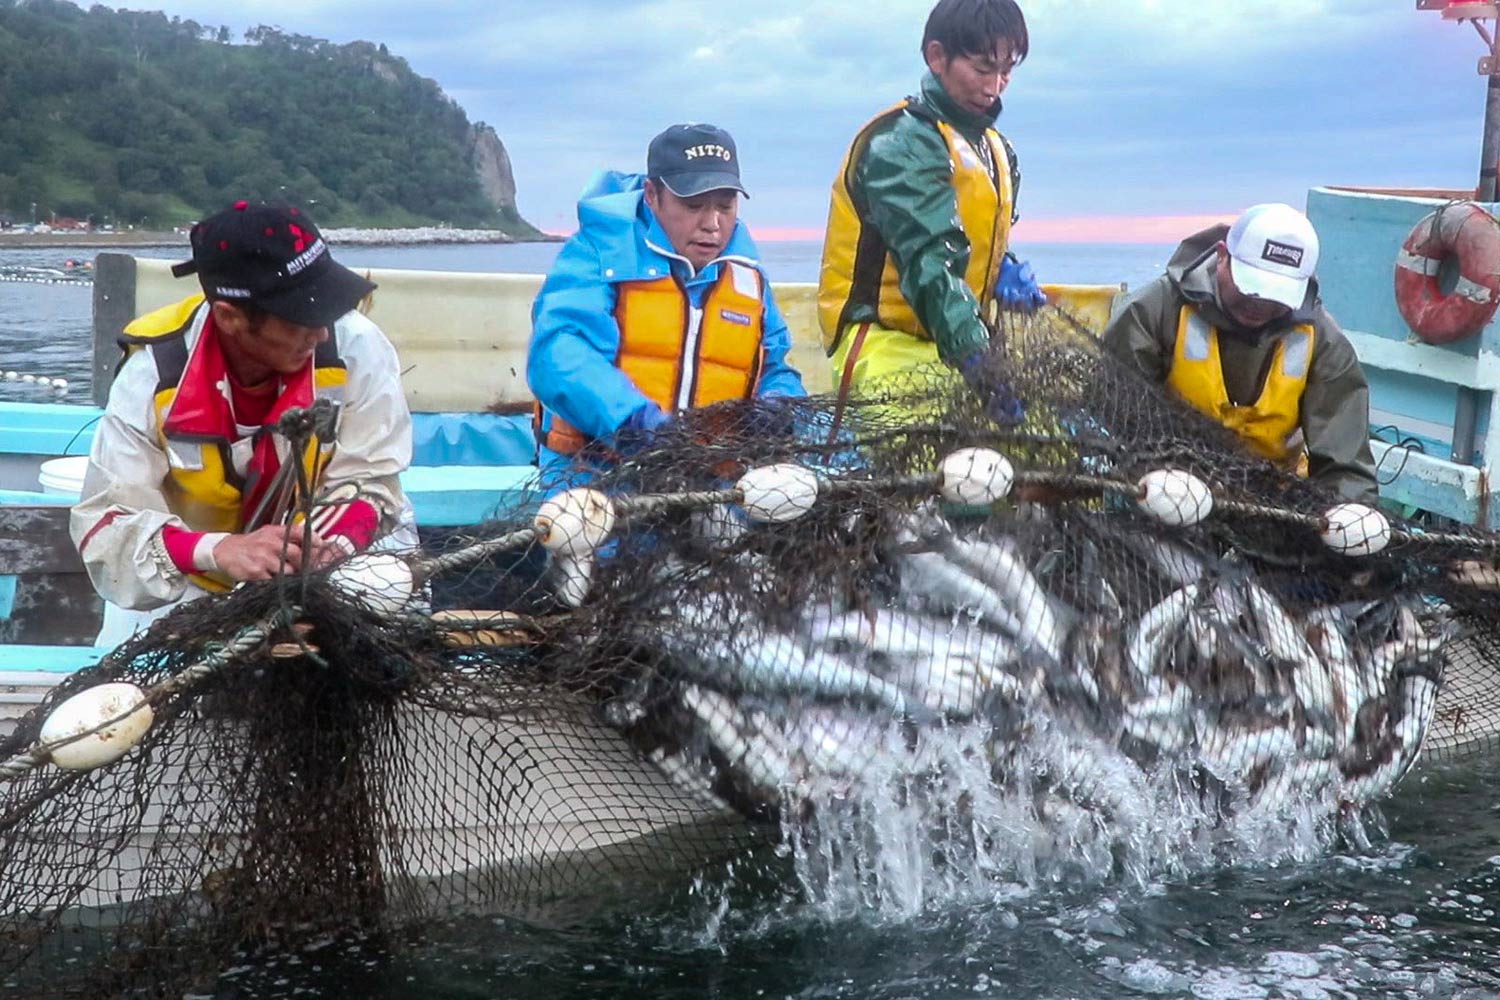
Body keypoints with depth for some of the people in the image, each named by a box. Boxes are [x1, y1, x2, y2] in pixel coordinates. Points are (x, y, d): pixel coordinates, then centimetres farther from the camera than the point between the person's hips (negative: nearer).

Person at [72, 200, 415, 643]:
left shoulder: (357, 349, -23)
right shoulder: (154, 372, -22)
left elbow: (367, 486, -16)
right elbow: (106, 523, -25)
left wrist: (330, 547, -40)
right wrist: (218, 552, -45)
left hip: (332, 572, 0)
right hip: (197, 584, 0)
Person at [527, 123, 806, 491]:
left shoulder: (747, 276, 16)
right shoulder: (603, 250, -2)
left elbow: (775, 374, 26)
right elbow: (560, 356, -17)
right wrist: (637, 422, -32)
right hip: (594, 472, -7)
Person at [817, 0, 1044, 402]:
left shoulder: (998, 151, 18)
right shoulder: (900, 144, -11)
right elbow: (928, 261, -24)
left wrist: (1004, 270, 3)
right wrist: (977, 360, -35)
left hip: (954, 345, 8)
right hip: (887, 343, -8)